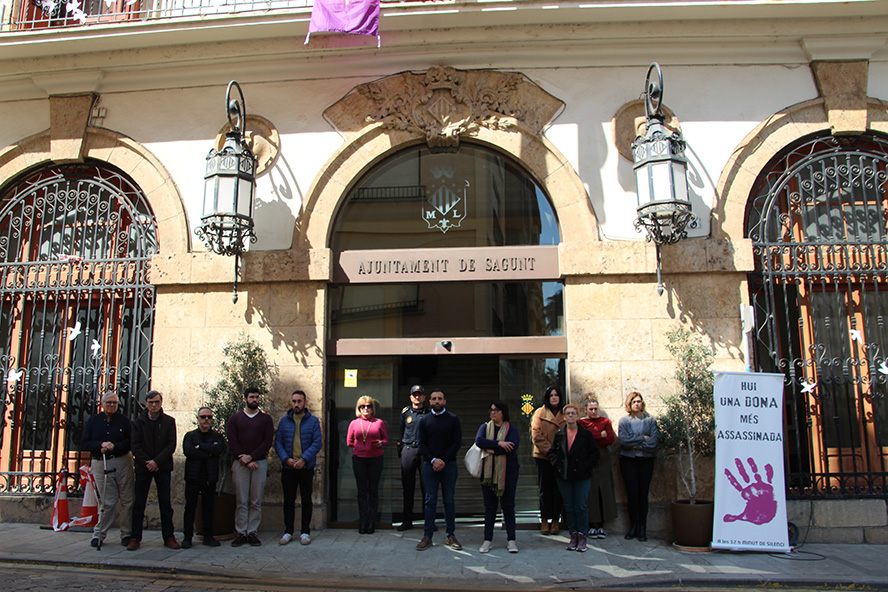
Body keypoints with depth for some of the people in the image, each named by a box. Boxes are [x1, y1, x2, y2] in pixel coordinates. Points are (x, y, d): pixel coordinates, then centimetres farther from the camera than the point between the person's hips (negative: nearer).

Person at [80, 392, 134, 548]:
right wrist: (101, 445, -12)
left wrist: (113, 446, -14)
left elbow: (130, 442, 1)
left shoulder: (124, 421, 6)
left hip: (122, 462, 0)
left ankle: (126, 534, 9)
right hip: (100, 464, 0)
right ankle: (99, 534, 12)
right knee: (108, 501, -3)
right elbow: (84, 443, 4)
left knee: (126, 500, 0)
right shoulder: (93, 421, 9)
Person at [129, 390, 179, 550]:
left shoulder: (169, 421, 4)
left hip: (163, 467, 0)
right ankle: (135, 538, 11)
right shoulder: (138, 422, 5)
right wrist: (147, 462, -12)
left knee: (165, 504, 2)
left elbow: (171, 445, -2)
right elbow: (136, 445, -1)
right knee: (138, 504, 3)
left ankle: (168, 537, 7)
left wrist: (156, 461, -13)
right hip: (143, 467, 0)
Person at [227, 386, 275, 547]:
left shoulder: (266, 419, 10)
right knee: (241, 500, -1)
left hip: (260, 463, 0)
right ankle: (241, 533, 5)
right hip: (240, 464, 0)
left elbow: (268, 441, 1)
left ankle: (252, 532, 6)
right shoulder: (234, 419, 10)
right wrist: (245, 460, -8)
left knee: (256, 501, 1)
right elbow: (232, 442, 1)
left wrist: (251, 456, -11)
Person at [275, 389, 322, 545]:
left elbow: (317, 443, -5)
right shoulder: (284, 421, 7)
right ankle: (288, 531, 18)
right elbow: (278, 442, 3)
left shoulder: (313, 421, 1)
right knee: (288, 501, 8)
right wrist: (286, 459, -13)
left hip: (306, 467, -1)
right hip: (288, 468, 2)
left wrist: (304, 459, -17)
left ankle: (305, 531, 15)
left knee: (306, 501, 6)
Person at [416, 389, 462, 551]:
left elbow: (457, 443, -1)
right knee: (430, 500, 2)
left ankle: (450, 535, 11)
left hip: (449, 465, -1)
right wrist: (433, 460, -11)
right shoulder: (425, 421, 10)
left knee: (449, 500, 4)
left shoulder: (453, 419, 6)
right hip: (429, 465, 1)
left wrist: (443, 460, -10)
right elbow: (422, 444, 4)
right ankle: (427, 536, 6)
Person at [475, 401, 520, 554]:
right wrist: (499, 444, -18)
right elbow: (479, 441, -9)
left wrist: (489, 448, -12)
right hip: (488, 471, 2)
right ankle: (488, 539, 11)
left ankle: (511, 539, 10)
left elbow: (512, 447, -14)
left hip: (507, 472, -2)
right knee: (489, 506, 5)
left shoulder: (512, 429, 4)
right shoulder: (485, 427, 11)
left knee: (508, 505, 2)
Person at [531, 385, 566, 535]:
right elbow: (536, 434, -4)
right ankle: (544, 521, 11)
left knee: (557, 489, 4)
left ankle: (555, 521, 13)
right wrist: (548, 449, -13)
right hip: (543, 456, -1)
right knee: (545, 489, 4)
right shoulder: (540, 413, 2)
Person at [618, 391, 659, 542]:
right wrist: (643, 438, -9)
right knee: (632, 494, -2)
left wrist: (637, 445, -11)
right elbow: (623, 439, -10)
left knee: (643, 494, 0)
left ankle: (642, 528, 8)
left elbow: (655, 440, -6)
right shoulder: (624, 420, 5)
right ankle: (633, 526, 9)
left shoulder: (650, 419, 5)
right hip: (628, 460, 0)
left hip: (646, 460, 0)